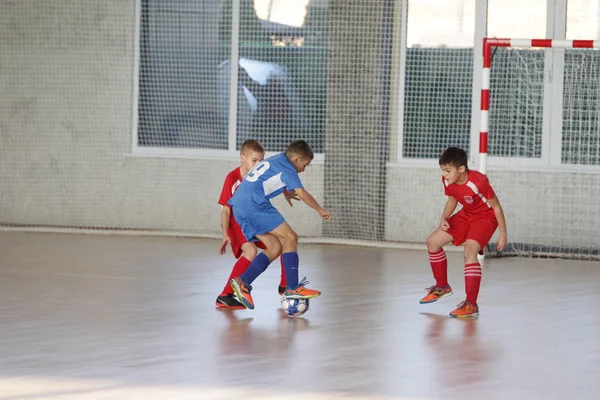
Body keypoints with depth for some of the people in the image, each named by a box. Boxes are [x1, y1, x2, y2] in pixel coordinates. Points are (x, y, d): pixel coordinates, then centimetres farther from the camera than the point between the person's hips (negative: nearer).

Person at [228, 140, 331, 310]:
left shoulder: (273, 161, 25)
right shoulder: (286, 167, -4)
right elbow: (302, 194, -9)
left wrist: (286, 192, 60)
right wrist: (321, 210, 3)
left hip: (239, 208, 10)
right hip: (255, 205, -10)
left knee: (275, 248, 9)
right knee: (289, 238, -4)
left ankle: (243, 282, -2)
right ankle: (293, 288, -8)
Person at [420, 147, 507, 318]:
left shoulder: (478, 182, -34)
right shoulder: (448, 181, -14)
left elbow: (496, 207, -22)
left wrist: (503, 234, -17)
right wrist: (444, 218, -13)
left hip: (486, 217, -8)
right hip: (467, 215, 8)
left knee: (469, 251, -29)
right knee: (432, 242, 6)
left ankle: (471, 305, -27)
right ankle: (442, 287, 28)